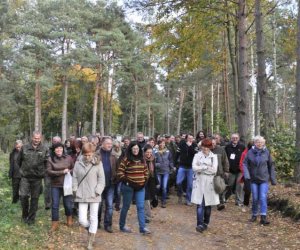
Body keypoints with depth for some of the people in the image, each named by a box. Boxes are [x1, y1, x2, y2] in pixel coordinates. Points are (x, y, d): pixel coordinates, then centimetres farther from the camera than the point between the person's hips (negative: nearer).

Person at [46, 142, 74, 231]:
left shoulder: (68, 158, 0)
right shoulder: (50, 159, -3)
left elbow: (74, 169, 8)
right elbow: (49, 172, -11)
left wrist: (69, 172, -14)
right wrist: (62, 172, -16)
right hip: (55, 185, 0)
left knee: (68, 204, 9)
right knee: (55, 205, 3)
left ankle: (69, 219, 36)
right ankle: (55, 223, 15)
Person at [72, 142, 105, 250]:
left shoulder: (98, 163, -5)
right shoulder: (78, 163, -1)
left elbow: (101, 179, -3)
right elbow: (75, 178, 5)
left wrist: (97, 191, -10)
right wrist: (75, 190, -1)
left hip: (94, 195, -1)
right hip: (82, 195, 1)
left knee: (93, 218, 4)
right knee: (82, 220, -2)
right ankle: (92, 230, 32)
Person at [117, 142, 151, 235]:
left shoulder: (142, 160, 8)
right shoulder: (126, 160, -9)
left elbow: (146, 171, 17)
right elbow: (120, 172, -12)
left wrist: (145, 181, 5)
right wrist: (127, 182, -13)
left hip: (140, 187, 4)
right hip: (129, 187, -4)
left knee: (141, 207, 0)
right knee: (126, 206, 9)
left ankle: (142, 227, 2)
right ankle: (122, 226, 25)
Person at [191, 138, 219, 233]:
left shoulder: (214, 156, 4)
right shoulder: (197, 155, 4)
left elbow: (214, 170, -9)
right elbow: (194, 168, -10)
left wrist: (201, 168, -10)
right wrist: (207, 167, -13)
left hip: (209, 183, 1)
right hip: (199, 183, -1)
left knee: (208, 204, 9)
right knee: (200, 205, -9)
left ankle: (205, 223, 22)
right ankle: (200, 224, -13)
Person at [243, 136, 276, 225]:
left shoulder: (266, 152, -4)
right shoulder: (250, 152, -5)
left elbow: (271, 166, 4)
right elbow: (245, 164, -2)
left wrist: (273, 179, 5)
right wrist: (246, 175, -16)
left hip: (264, 179, -1)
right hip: (253, 179, 1)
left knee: (263, 198, -8)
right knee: (255, 198, 9)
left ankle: (263, 217, -6)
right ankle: (254, 215, 25)